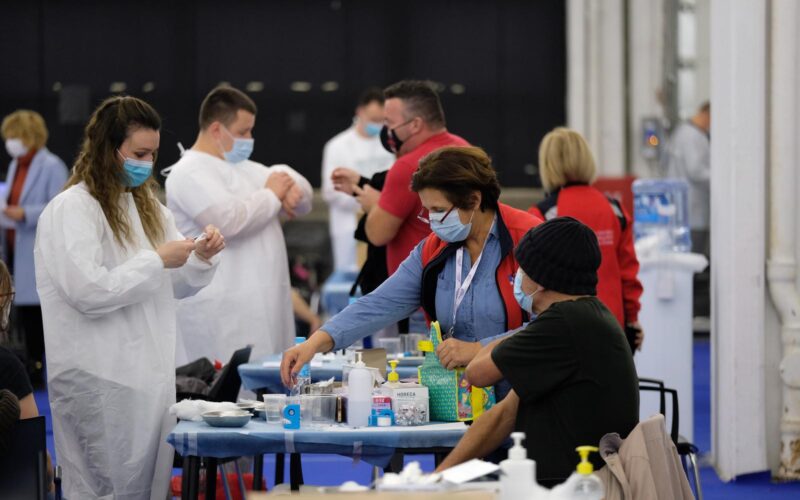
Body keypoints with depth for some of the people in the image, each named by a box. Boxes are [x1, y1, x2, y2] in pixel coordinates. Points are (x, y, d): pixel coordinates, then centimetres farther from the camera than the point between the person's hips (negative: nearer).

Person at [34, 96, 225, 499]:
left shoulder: (145, 204, 16)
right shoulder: (73, 208, -11)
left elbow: (175, 286, 22)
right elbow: (89, 291, -21)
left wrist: (201, 258, 1)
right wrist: (157, 261, -16)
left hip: (150, 372, 8)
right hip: (101, 380, -8)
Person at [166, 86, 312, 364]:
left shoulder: (244, 168, 21)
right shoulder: (190, 173, -7)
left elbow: (303, 203, 26)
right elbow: (228, 220, -24)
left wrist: (292, 189, 0)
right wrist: (271, 195, -7)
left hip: (262, 306, 9)